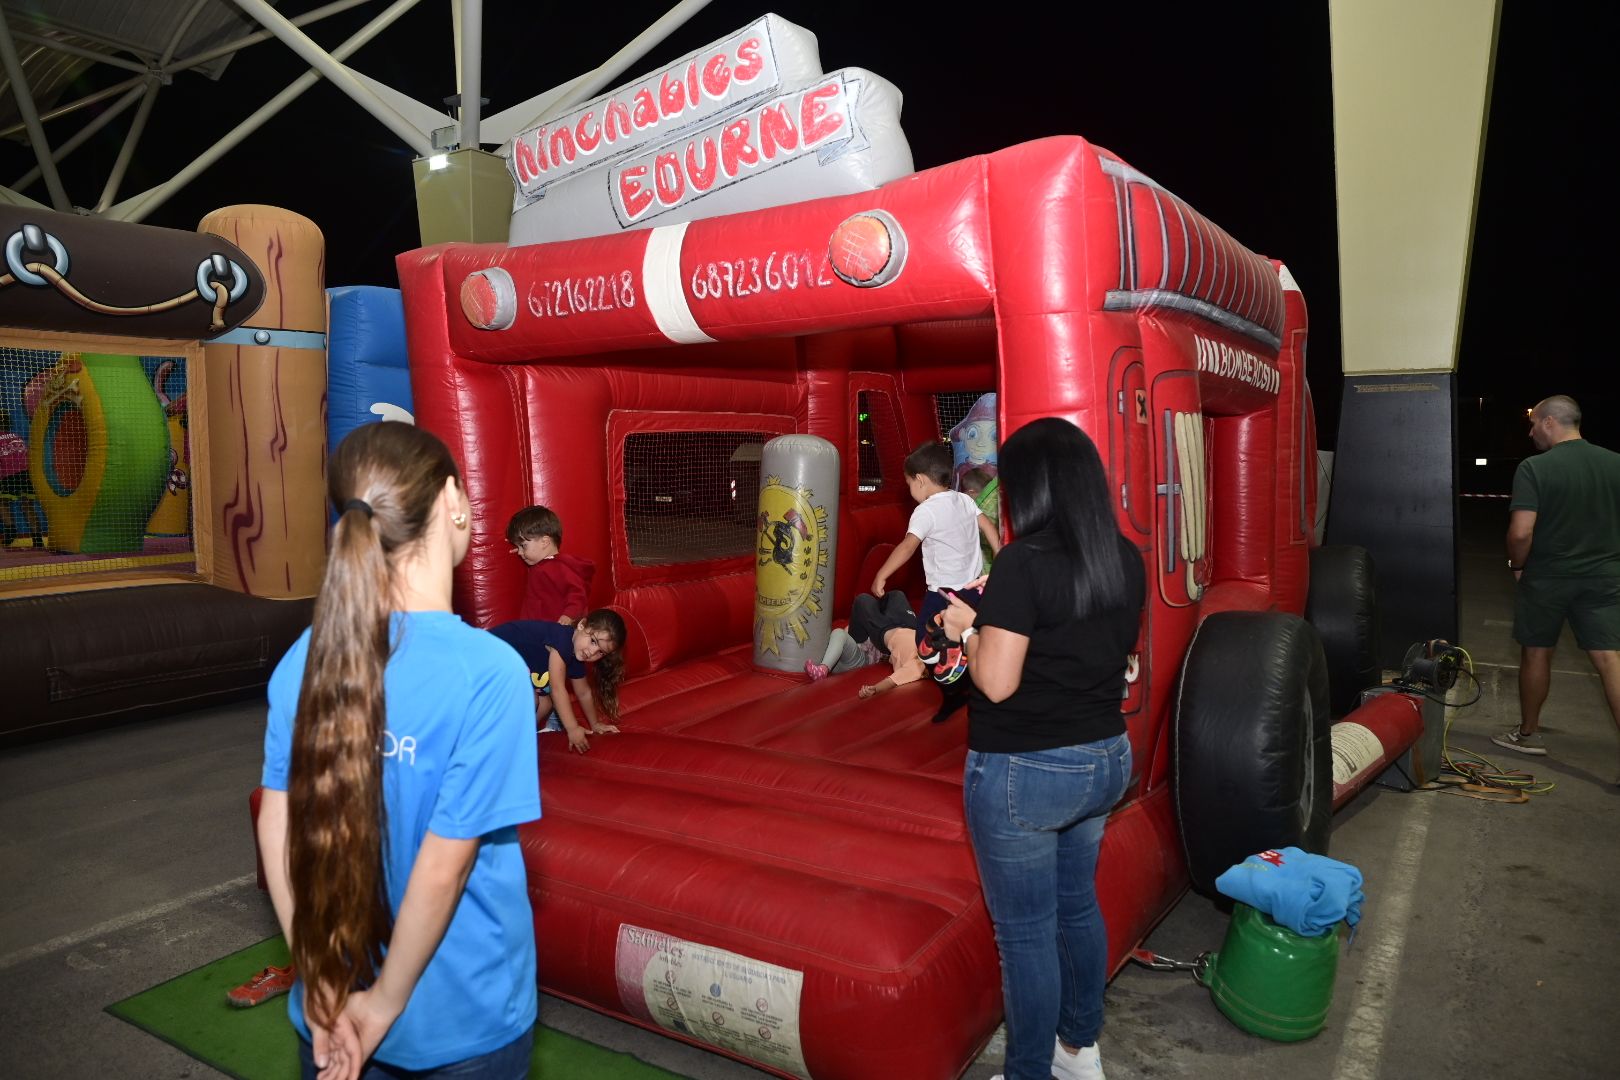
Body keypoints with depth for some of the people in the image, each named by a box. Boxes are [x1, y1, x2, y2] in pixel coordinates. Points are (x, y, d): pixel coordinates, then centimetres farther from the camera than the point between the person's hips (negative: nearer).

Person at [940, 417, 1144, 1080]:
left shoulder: (1024, 562, -22)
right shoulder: (1125, 559, 1)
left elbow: (996, 682, -23)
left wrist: (968, 628, -4)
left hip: (1022, 774, -8)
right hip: (1105, 759, 8)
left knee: (1025, 932, 9)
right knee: (1078, 906, 24)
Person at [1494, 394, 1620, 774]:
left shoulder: (1534, 468, -15)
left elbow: (1521, 532, -22)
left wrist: (1517, 565, -4)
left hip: (1547, 578, -3)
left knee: (1536, 653, 13)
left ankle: (1528, 734, 27)